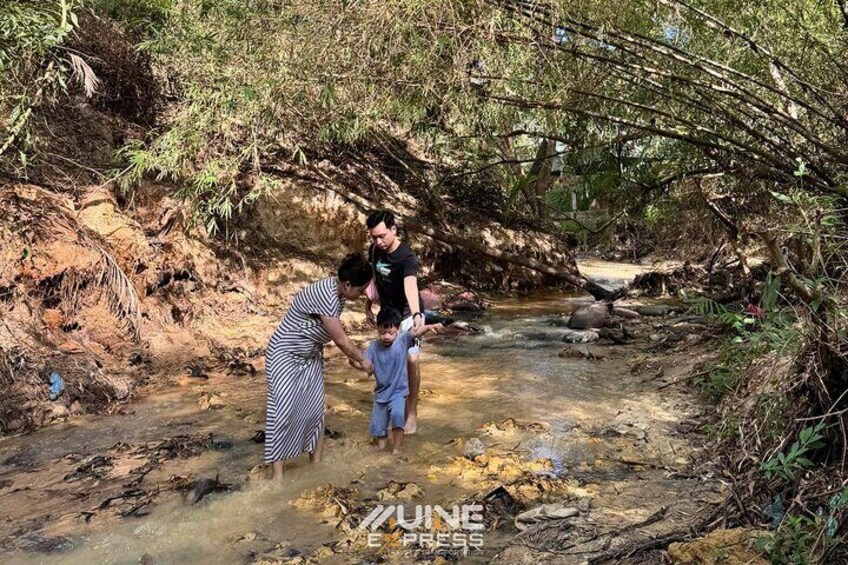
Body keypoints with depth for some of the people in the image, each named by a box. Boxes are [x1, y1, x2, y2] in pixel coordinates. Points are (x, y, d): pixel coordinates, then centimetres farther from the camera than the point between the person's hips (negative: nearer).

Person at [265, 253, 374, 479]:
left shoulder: (338, 291, -4)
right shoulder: (326, 296, -32)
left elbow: (336, 333, 11)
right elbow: (340, 339, -24)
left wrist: (352, 355, 6)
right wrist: (362, 360, -9)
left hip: (311, 357, 9)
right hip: (286, 355, -9)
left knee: (314, 409, 7)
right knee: (283, 410, -9)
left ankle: (317, 465, 17)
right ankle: (278, 475, -1)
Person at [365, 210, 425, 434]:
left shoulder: (407, 256, -30)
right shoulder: (374, 250, -10)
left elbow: (411, 285, -48)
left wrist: (416, 315, -63)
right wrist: (368, 306, 9)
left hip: (408, 314, -6)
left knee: (410, 360, -11)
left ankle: (412, 412, 1)